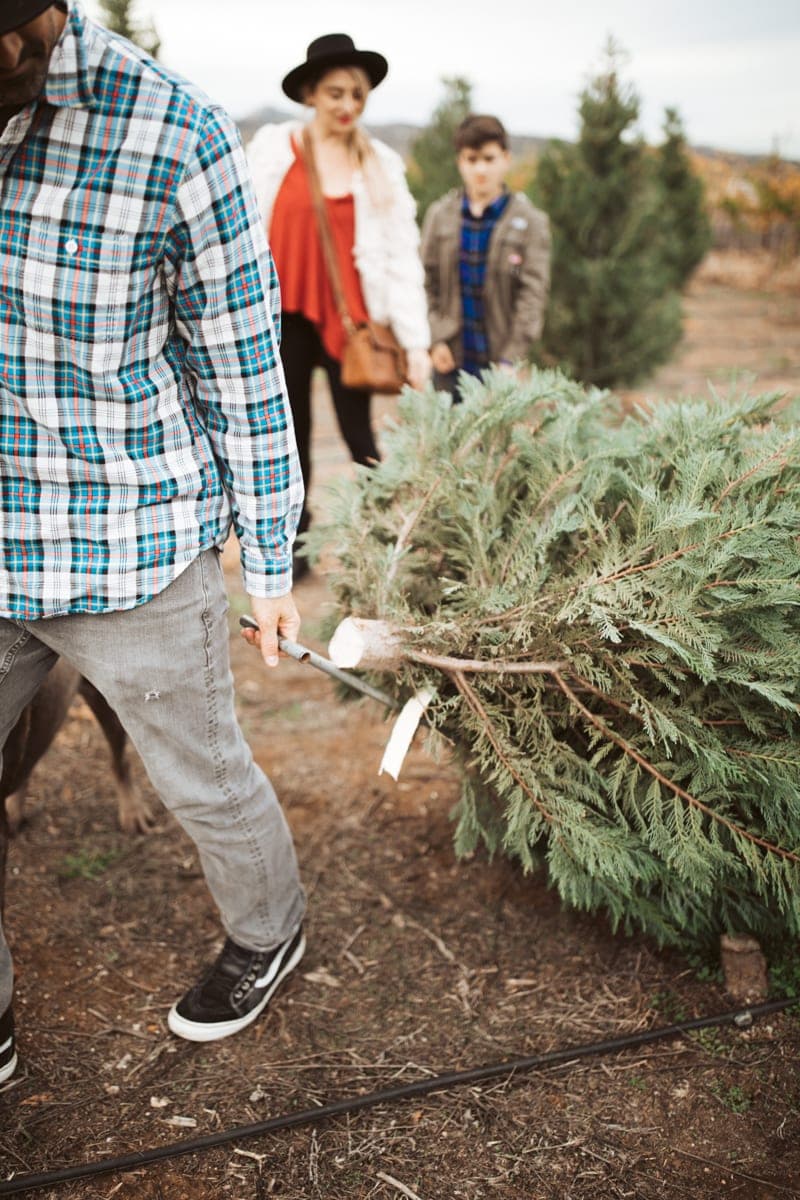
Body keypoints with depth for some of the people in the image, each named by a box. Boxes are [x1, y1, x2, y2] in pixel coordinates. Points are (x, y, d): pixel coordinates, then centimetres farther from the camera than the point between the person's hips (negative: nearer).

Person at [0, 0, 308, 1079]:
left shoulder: (171, 134, -18)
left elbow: (242, 368, -8)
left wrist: (272, 566, 0)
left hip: (134, 556, -4)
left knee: (202, 778, 17)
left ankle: (268, 934, 48)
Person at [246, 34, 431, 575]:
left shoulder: (382, 165, 2)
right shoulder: (273, 147, 0)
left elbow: (402, 255, -1)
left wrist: (417, 341, -7)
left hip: (348, 317, -1)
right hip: (284, 313, 1)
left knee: (359, 433, -1)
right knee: (290, 433, 9)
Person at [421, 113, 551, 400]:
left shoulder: (530, 222, 1)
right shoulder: (439, 215, 7)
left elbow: (533, 294, -4)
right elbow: (425, 282, 4)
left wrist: (511, 358, -11)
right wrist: (434, 340, -6)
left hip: (499, 362, -2)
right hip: (450, 359, 2)